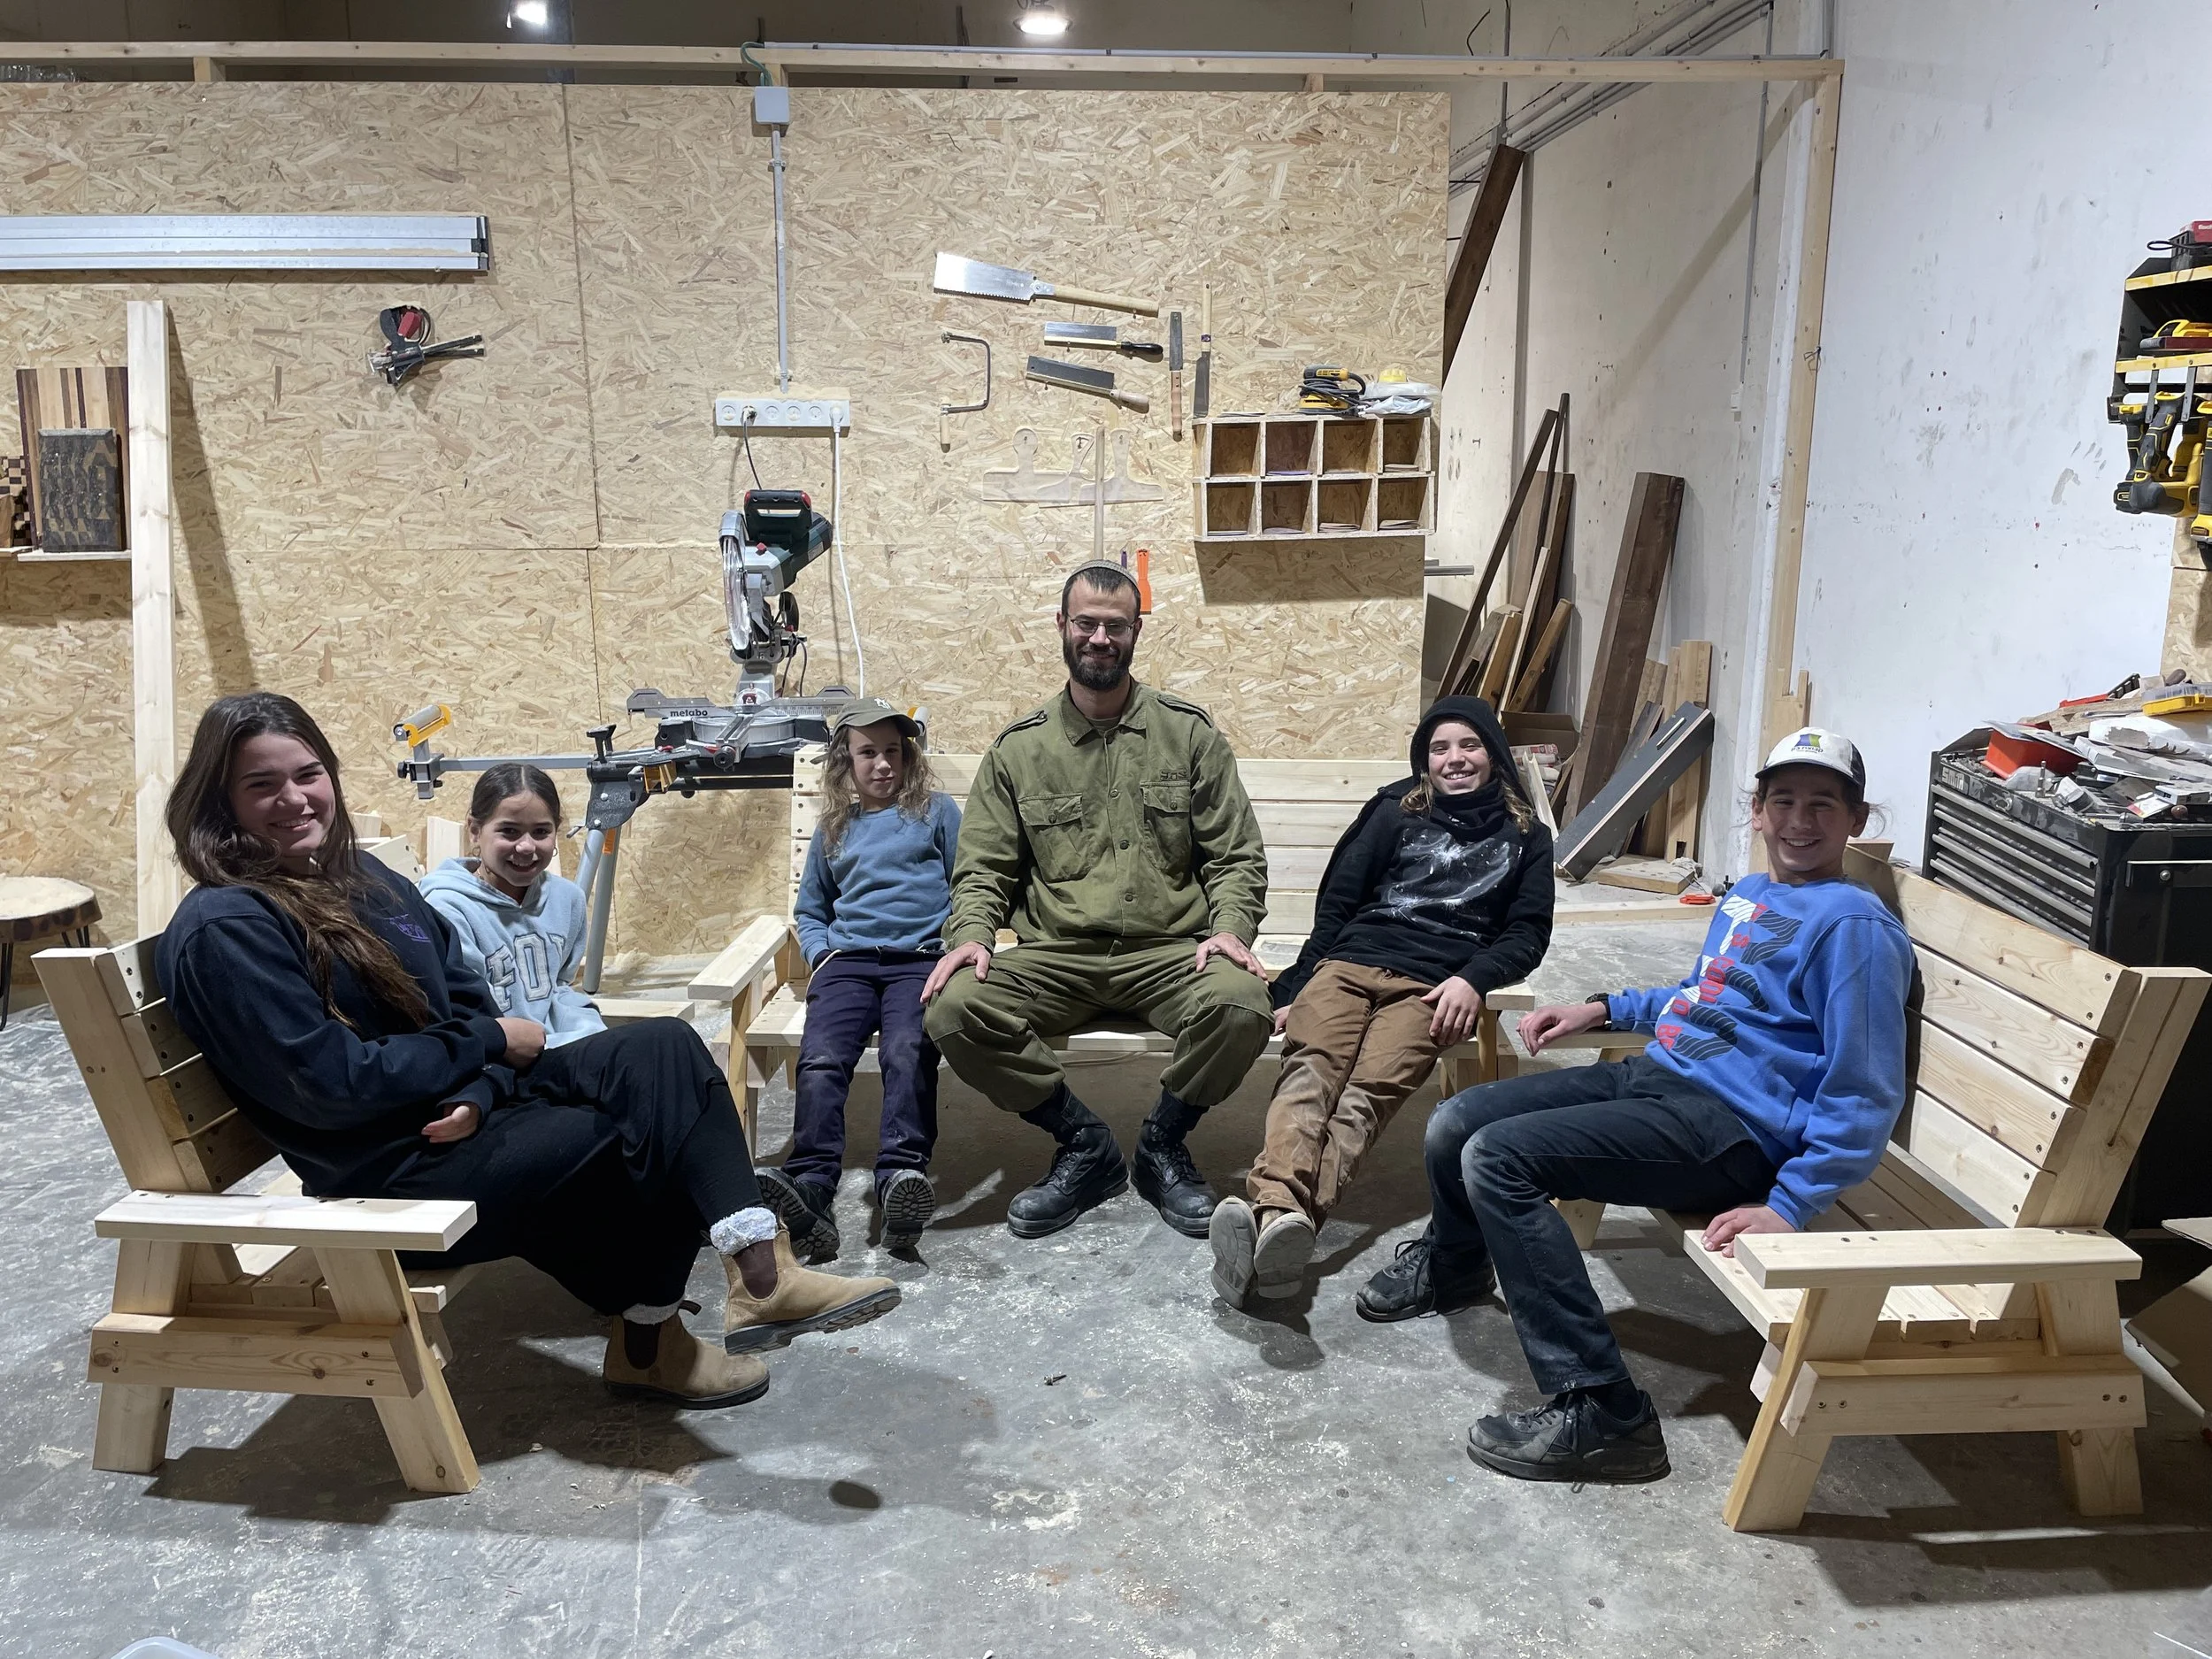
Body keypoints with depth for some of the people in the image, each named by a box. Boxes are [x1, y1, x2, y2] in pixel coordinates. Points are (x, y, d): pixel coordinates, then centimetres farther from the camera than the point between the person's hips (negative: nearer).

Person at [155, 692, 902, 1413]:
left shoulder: (362, 879, 10)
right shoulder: (225, 929, -15)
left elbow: (469, 1002, 9)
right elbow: (331, 1084, -21)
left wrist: (478, 1093, -13)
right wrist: (491, 1042, -11)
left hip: (457, 1110, 8)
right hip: (390, 1174, -8)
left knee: (664, 1046, -12)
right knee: (658, 1133, -14)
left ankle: (761, 1272, -14)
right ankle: (648, 1341, 2)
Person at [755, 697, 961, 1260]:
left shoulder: (936, 811, 17)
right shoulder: (833, 830, 24)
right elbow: (809, 909, 33)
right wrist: (818, 953, 13)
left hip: (920, 959, -2)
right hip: (847, 960, 2)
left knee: (907, 1052, -33)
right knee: (820, 1059, -27)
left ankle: (900, 1178, -47)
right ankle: (811, 1192, -42)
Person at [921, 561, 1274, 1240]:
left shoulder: (1189, 733, 8)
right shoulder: (1018, 748, 10)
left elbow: (1237, 855, 6)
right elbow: (984, 869, 10)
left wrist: (1231, 928, -12)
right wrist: (970, 934, -10)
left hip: (1168, 954, -1)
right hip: (1055, 958, 1)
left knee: (1242, 1005, -32)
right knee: (953, 1010, -26)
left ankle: (1163, 1144, 0)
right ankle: (1085, 1145, -2)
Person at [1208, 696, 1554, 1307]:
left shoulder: (1525, 835, 23)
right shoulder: (1396, 811, 23)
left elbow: (1528, 932, 16)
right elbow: (1335, 904, 18)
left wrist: (1472, 979, -5)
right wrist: (1292, 989, 8)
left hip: (1432, 983, -2)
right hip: (1350, 962, 2)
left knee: (1368, 1092, -31)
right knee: (1310, 1069, -31)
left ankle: (1274, 1225, -55)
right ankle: (1275, 1209, -55)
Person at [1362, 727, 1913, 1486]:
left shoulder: (1854, 925, -11)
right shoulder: (1746, 895, 17)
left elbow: (1866, 1096, -16)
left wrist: (1788, 1206, -23)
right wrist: (1604, 1010, 26)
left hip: (1728, 1125, -9)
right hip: (1653, 1075, 9)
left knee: (1497, 1158, -24)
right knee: (1455, 1124, 6)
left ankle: (1603, 1415, -21)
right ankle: (1452, 1266, 40)